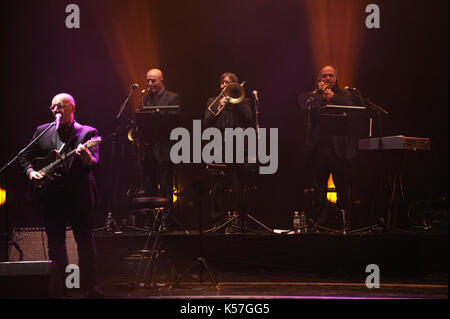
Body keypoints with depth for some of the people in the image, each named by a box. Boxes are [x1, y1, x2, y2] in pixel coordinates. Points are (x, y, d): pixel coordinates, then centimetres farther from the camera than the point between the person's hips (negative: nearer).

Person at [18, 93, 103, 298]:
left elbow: (95, 162, -13)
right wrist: (30, 171, -4)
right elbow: (25, 156, 16)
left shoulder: (88, 133, 1)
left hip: (79, 196, -3)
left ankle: (91, 289, 2)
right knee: (55, 244, 6)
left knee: (86, 242, -3)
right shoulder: (42, 131, 12)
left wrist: (87, 158, -36)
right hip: (51, 197, 3)